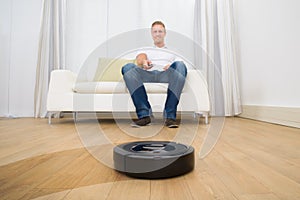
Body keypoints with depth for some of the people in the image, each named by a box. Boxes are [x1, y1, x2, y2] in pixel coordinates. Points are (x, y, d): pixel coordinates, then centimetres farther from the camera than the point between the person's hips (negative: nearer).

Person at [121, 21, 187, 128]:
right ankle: (144, 114, -34)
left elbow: (176, 65, 17)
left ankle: (170, 116, -37)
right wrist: (143, 62, -18)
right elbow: (140, 59, 9)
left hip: (166, 74, 0)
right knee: (128, 67, -29)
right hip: (147, 74, 1)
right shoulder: (145, 50, 33)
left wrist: (170, 67, -10)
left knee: (180, 65, -33)